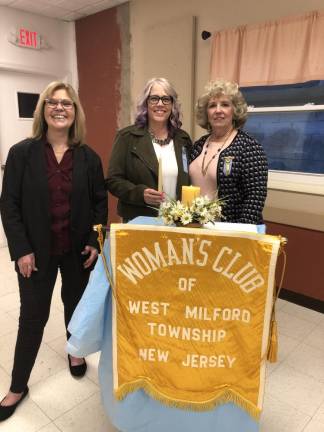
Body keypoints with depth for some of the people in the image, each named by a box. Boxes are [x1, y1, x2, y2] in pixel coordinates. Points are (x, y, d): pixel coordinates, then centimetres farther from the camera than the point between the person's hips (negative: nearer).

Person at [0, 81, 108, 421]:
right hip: (37, 250, -1)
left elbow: (100, 202, 3)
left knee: (76, 303, 19)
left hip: (78, 249, 2)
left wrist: (95, 242, -6)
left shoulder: (88, 157, 0)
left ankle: (75, 350, 48)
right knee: (33, 315, 8)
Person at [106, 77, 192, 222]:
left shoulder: (183, 139, 9)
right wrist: (140, 193, -19)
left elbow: (188, 182, 14)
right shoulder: (127, 137, -1)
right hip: (138, 222, -2)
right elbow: (113, 180, -3)